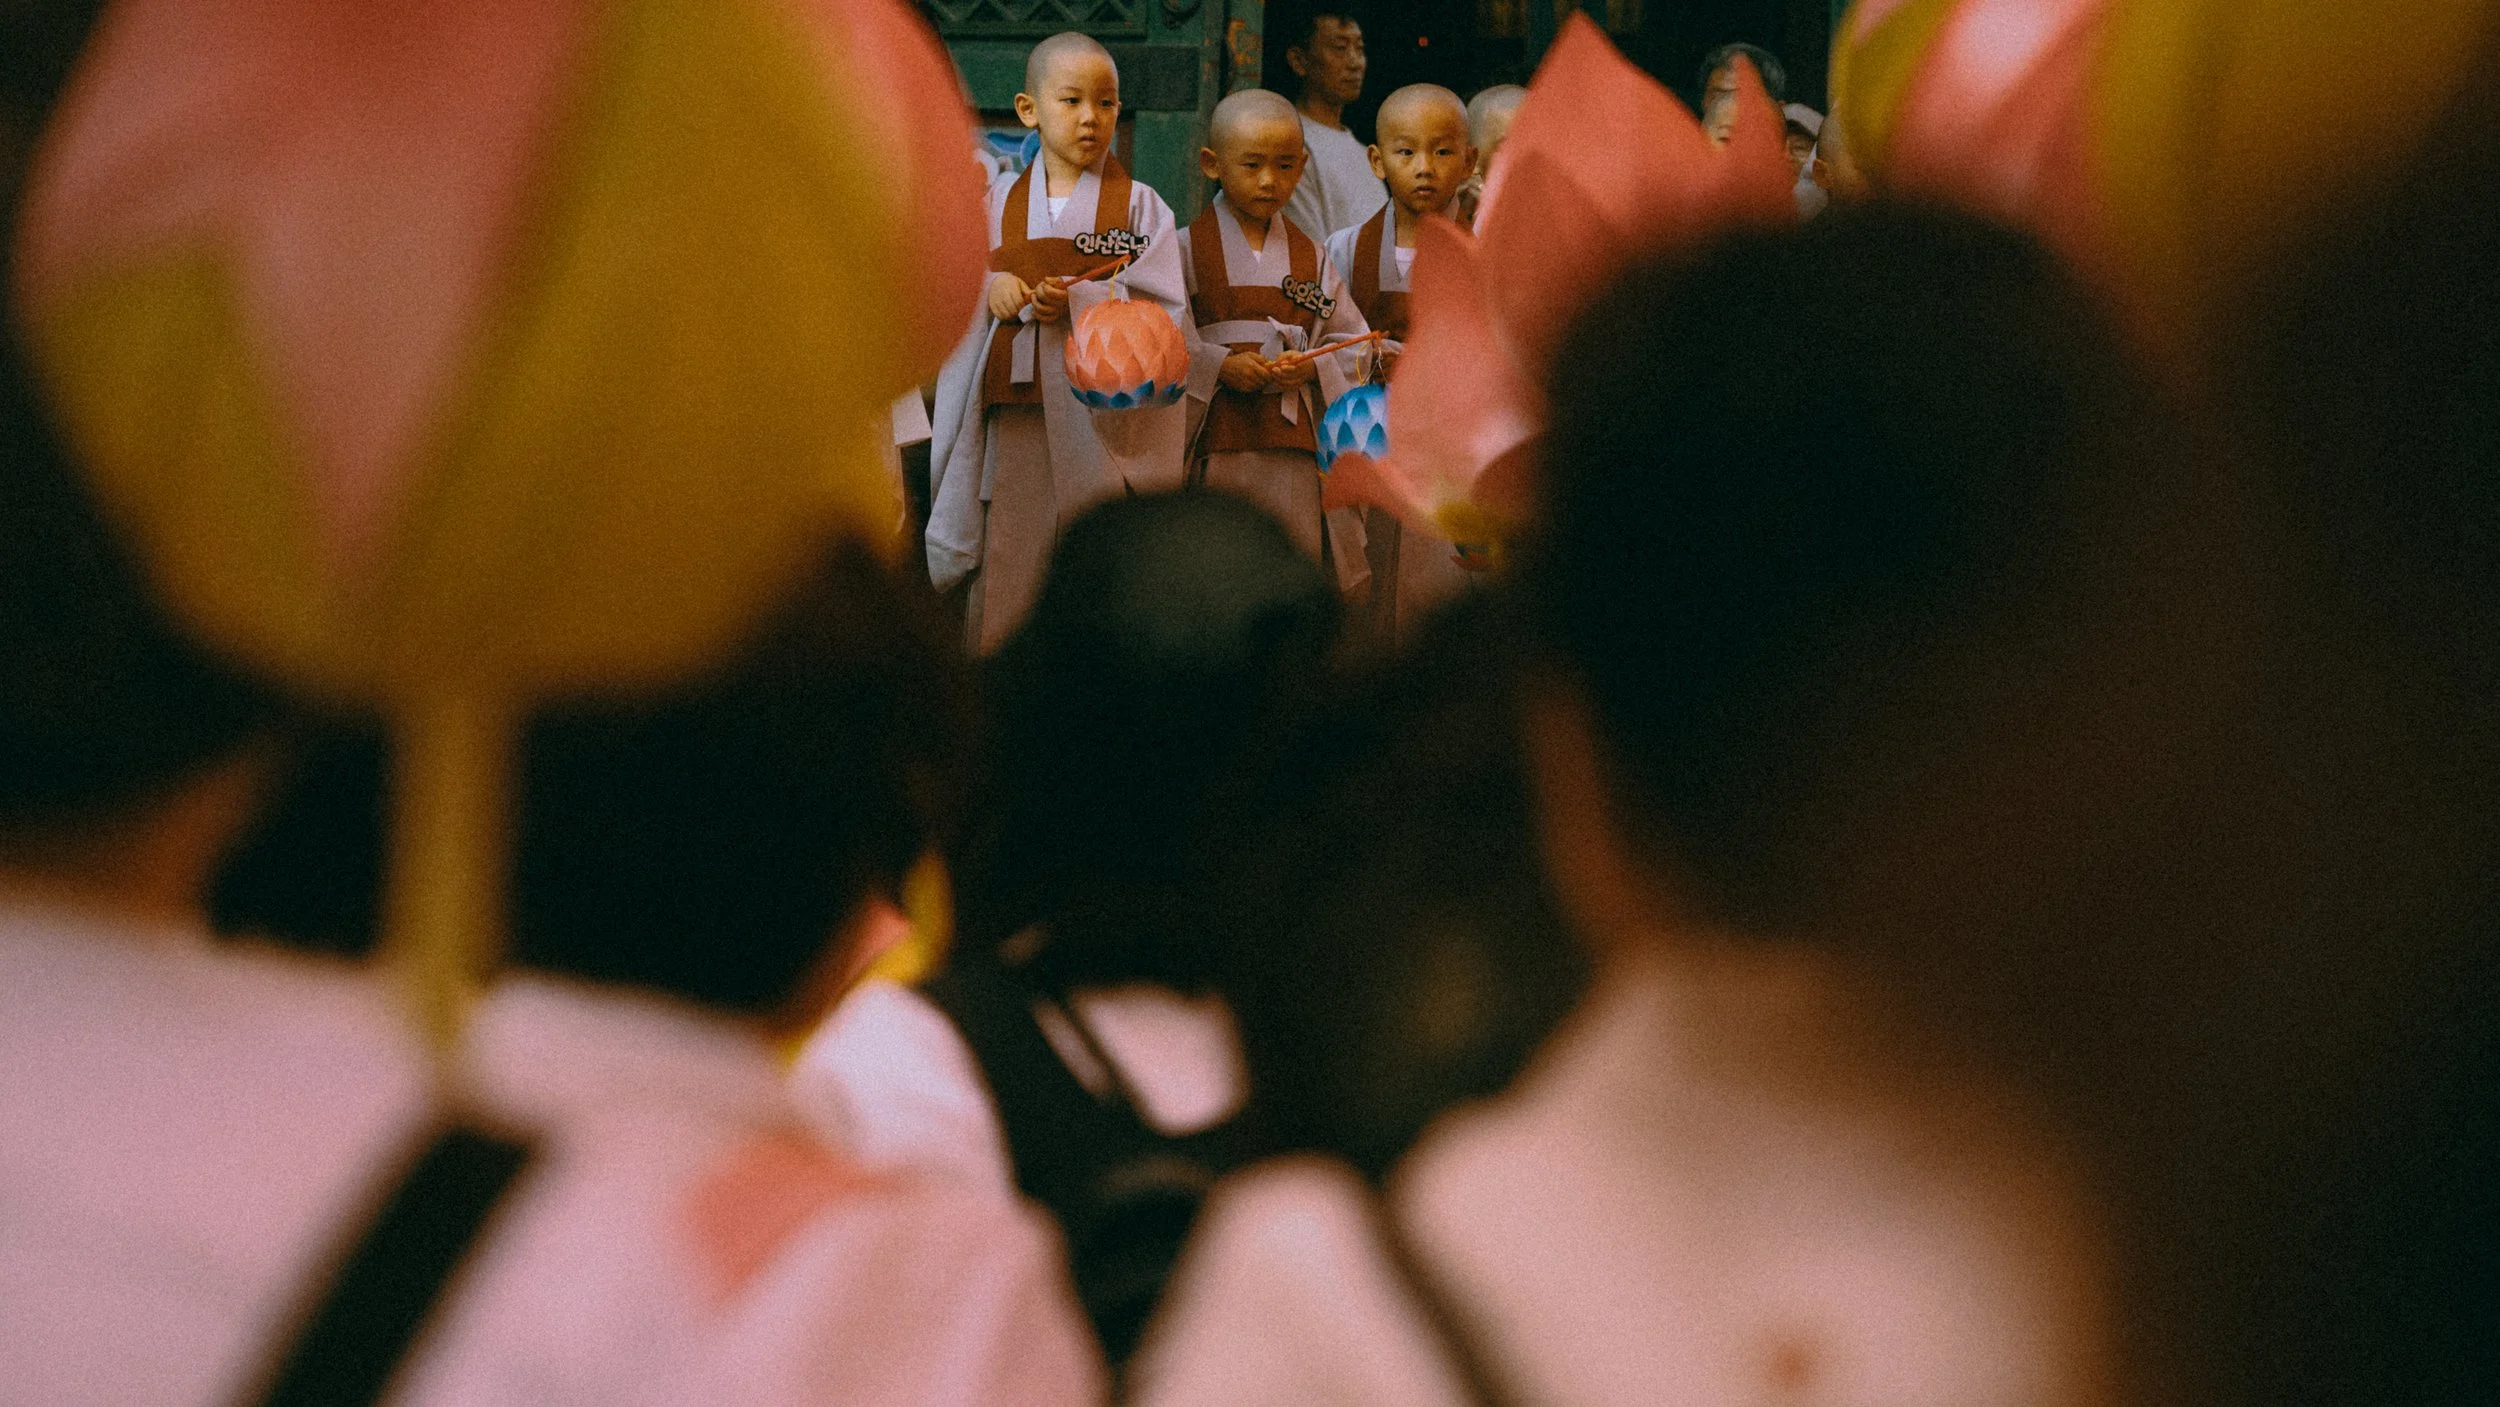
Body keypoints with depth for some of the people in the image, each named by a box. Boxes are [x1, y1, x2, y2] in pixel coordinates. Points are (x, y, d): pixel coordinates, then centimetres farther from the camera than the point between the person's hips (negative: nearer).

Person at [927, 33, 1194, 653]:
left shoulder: (1139, 205, 4)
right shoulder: (998, 202, 12)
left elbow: (1165, 312, -5)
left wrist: (1080, 300, -17)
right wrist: (989, 288, -11)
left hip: (1103, 421, -2)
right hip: (1014, 421, 2)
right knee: (1006, 573, 1)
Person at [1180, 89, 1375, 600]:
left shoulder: (1312, 258, 11)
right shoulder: (1188, 249, 2)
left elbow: (1353, 343, 11)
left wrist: (1311, 366, -8)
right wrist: (1218, 366, -16)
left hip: (1293, 442, 3)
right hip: (1213, 437, -3)